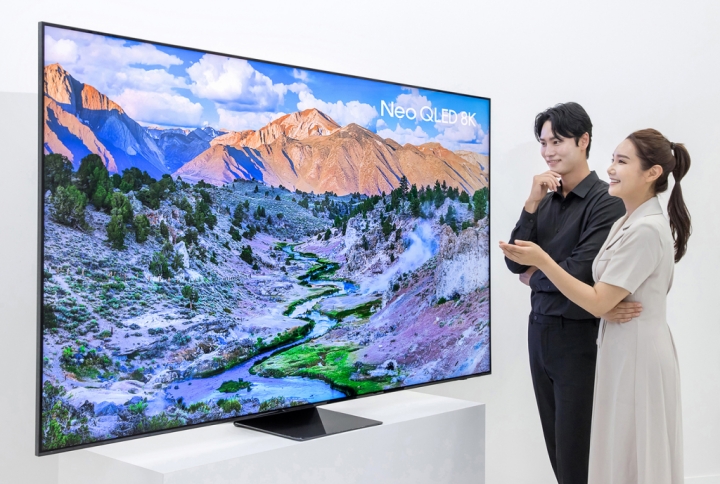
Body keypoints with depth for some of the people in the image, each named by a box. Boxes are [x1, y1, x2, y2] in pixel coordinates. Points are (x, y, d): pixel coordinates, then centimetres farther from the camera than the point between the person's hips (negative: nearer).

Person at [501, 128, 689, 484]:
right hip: (626, 349, 10)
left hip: (636, 353, -10)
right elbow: (607, 293, 13)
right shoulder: (630, 222, 10)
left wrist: (541, 260, -24)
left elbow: (598, 302, -22)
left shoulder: (645, 230, -21)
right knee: (627, 455, 18)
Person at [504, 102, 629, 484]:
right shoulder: (545, 200, 6)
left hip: (579, 337, -7)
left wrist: (533, 276, -3)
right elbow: (515, 262, 0)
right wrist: (532, 204, -10)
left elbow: (580, 273, -21)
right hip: (540, 332, 7)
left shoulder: (606, 202, -14)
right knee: (556, 444, 17)